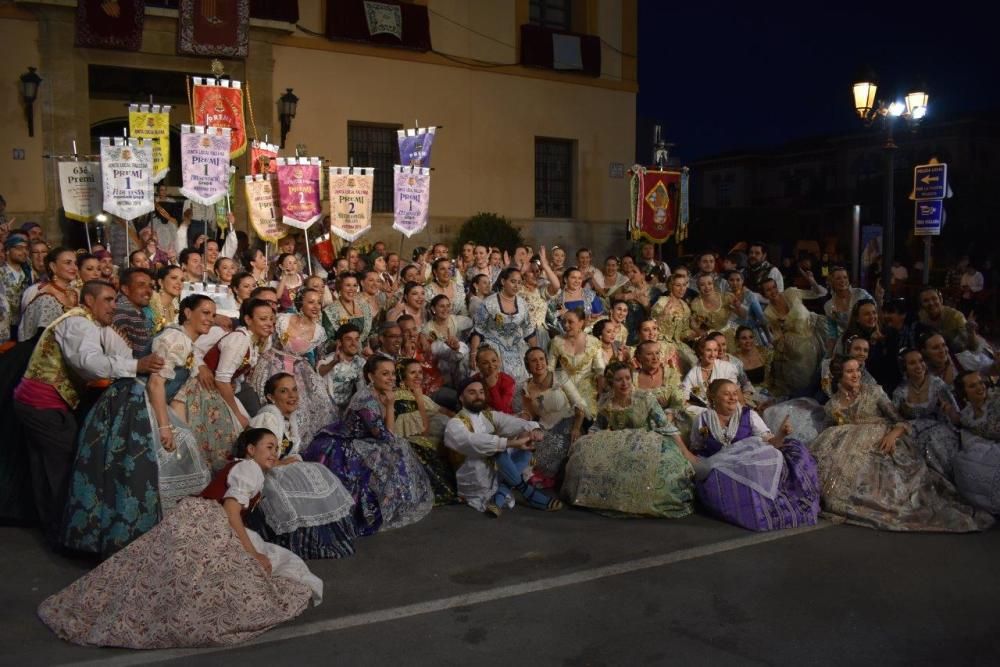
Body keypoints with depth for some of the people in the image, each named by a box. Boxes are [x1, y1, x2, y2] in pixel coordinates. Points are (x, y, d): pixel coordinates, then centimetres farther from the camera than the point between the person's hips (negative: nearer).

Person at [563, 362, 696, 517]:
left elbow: (666, 426, -16)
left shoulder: (645, 398, -16)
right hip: (616, 447, 3)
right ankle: (604, 495, -4)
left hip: (645, 443, -3)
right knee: (584, 449, -20)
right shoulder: (605, 403, -6)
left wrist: (685, 453, -22)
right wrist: (585, 445, -6)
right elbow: (597, 427, 10)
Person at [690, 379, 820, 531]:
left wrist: (781, 435, -20)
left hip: (750, 466, 1)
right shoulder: (704, 419, 8)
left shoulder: (748, 415, 7)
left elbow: (770, 443, 0)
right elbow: (695, 450, 19)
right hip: (719, 471, 0)